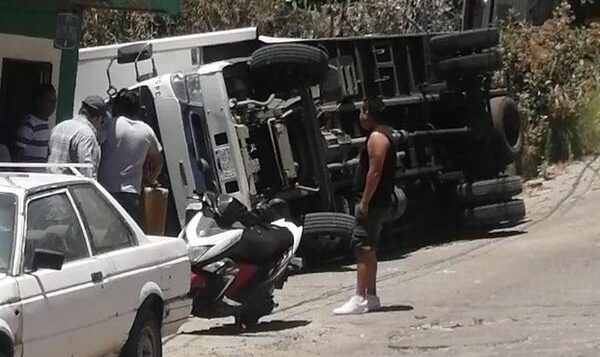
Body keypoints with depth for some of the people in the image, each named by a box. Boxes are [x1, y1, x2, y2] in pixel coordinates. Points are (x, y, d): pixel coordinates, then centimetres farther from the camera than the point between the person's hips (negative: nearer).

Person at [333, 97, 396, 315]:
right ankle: (371, 297, 19)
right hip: (380, 203, 11)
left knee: (363, 249, -12)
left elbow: (374, 172, -22)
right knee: (368, 250, 14)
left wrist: (365, 202, -21)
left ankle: (360, 299, -14)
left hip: (373, 203, -11)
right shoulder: (384, 134, 18)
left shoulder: (376, 137, -15)